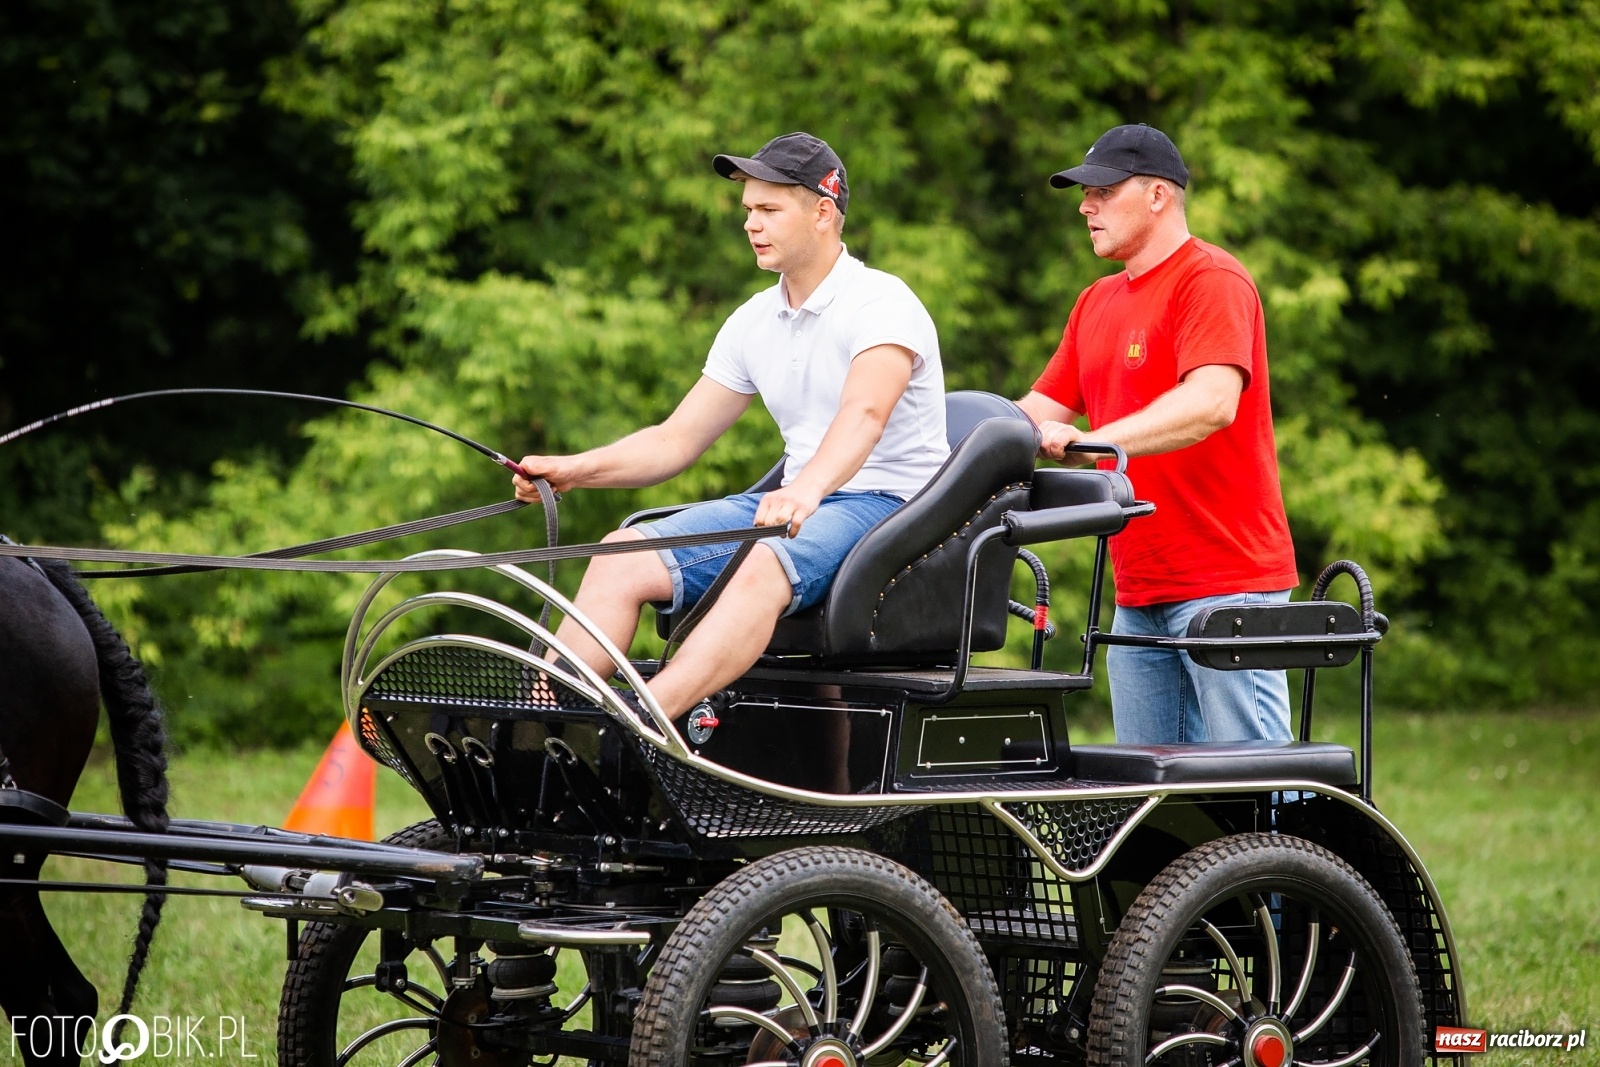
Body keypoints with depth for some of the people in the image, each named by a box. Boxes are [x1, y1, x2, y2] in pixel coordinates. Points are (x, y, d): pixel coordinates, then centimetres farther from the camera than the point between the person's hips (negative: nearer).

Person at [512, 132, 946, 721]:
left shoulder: (881, 303, -10)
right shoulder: (754, 321, 13)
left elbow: (864, 413, -30)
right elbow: (677, 439, 13)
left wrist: (807, 488, -50)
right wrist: (575, 469, -4)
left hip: (891, 502, -7)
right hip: (795, 504, 8)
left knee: (762, 569, -38)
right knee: (622, 556, -14)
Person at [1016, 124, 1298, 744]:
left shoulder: (1212, 281, -8)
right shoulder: (1096, 304, 20)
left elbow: (1212, 402, -23)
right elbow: (1038, 412, 19)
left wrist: (1093, 443, -34)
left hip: (1226, 579, -8)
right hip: (1137, 592, 8)